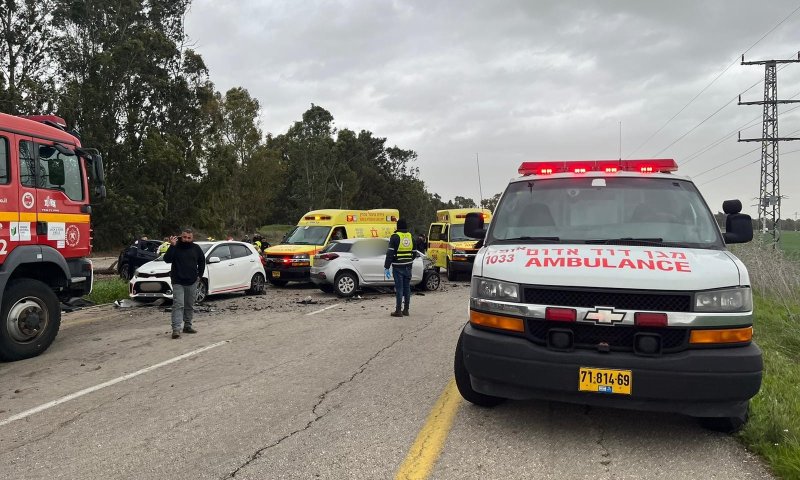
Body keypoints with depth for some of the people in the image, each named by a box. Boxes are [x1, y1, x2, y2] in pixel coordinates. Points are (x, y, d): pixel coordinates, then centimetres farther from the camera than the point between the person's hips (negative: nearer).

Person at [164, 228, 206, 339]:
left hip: (192, 282, 4)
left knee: (189, 305, 13)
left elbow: (202, 262, 18)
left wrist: (200, 275, 11)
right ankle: (176, 329, -17)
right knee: (178, 305, -12)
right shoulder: (176, 247, -4)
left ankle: (187, 326, 25)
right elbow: (167, 259, -17)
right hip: (178, 282, -4)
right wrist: (172, 246, -25)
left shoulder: (196, 248, 5)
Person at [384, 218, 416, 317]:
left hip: (398, 267, -5)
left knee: (399, 288, -3)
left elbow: (390, 253, -14)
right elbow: (414, 252, 14)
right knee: (407, 287, 11)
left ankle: (398, 310, 0)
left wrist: (386, 267, -12)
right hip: (408, 266, 5)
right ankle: (406, 310, 17)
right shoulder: (411, 237, 8)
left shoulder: (395, 237, -10)